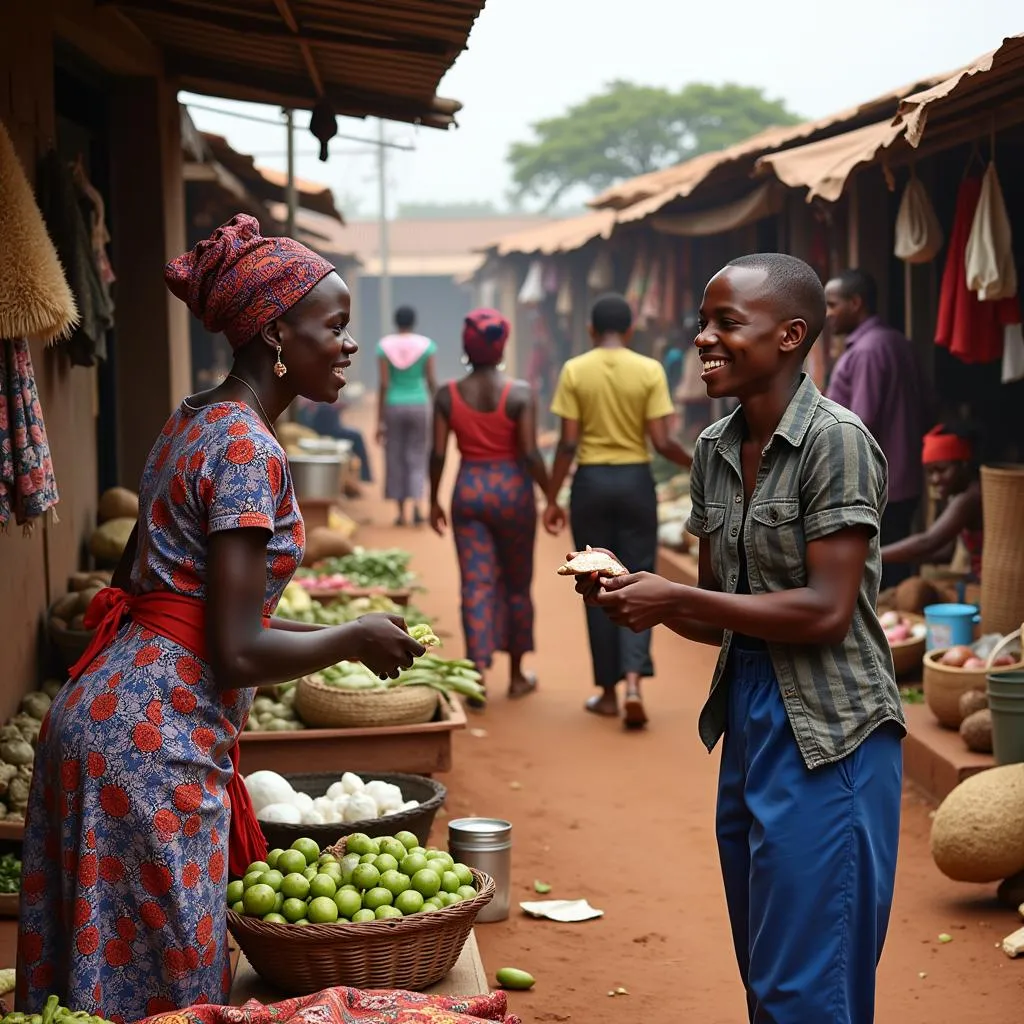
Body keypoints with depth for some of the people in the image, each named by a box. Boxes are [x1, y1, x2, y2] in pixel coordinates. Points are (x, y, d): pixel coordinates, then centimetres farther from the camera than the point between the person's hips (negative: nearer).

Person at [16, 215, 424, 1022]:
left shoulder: (195, 422, 13)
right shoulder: (248, 449, -16)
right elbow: (238, 652, -19)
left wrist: (326, 634, 19)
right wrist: (357, 639, -4)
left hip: (101, 709, 10)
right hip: (156, 740, -10)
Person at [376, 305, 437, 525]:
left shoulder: (385, 346, -3)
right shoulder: (426, 345, -2)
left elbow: (384, 385, -6)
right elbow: (431, 381, -1)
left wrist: (380, 420, -2)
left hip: (393, 406, 0)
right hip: (419, 405, 0)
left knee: (395, 460, 9)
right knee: (417, 457, 8)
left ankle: (401, 512, 13)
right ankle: (416, 505, -10)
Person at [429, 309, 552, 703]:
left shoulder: (447, 395, -3)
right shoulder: (520, 393, -10)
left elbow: (438, 454, -2)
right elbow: (530, 453, -14)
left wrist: (434, 501, 10)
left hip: (469, 490, 1)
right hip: (512, 489, -1)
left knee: (476, 585, 3)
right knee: (517, 585, 14)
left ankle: (477, 673, -6)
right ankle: (516, 675, 25)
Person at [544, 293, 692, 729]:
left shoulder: (574, 371, -3)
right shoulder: (649, 370, -4)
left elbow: (568, 443, -6)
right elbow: (661, 441, -7)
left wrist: (552, 498, 2)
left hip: (591, 481, 0)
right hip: (635, 480, 0)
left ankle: (608, 691, 15)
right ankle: (633, 680, -12)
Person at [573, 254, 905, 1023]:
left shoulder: (836, 441, -14)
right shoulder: (714, 450, 8)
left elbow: (825, 611, -19)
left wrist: (675, 599, -16)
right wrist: (635, 594, -7)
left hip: (828, 736, -8)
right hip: (747, 720, 8)